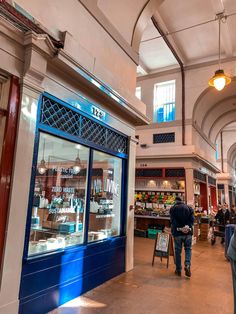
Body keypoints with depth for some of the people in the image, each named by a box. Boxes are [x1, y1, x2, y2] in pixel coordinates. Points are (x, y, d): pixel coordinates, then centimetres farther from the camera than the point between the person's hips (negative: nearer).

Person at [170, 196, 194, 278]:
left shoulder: (173, 208, 1)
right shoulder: (189, 208, 8)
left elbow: (173, 220, -11)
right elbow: (192, 219, -4)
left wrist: (179, 228, -15)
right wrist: (188, 226, -13)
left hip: (177, 232, -1)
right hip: (188, 232, 1)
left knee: (178, 251, 8)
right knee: (188, 249, 13)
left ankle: (178, 270, 15)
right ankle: (187, 265, -6)